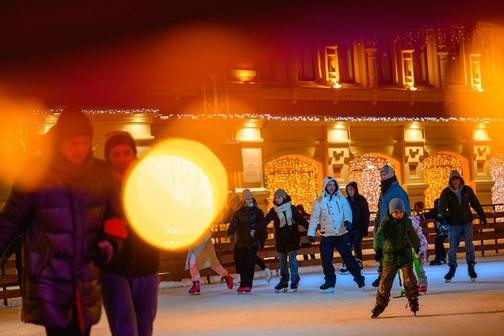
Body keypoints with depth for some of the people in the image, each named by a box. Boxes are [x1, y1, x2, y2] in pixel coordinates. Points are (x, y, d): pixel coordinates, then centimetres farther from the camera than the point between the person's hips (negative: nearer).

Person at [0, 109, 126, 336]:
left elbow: (113, 216, 10)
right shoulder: (36, 172, -7)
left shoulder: (101, 172, 1)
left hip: (87, 278, 3)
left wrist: (109, 244, -7)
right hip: (49, 276, -3)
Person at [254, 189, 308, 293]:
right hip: (280, 238, 2)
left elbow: (301, 219, 3)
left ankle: (294, 281, 3)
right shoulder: (273, 210, 3)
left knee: (292, 258, -4)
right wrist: (255, 229, -18)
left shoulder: (291, 208, 0)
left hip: (292, 237, -2)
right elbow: (265, 221, -6)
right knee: (282, 260, 4)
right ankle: (284, 281, 10)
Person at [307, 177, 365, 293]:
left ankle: (359, 278, 17)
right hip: (327, 236, 0)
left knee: (348, 257, 3)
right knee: (326, 260, 1)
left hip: (342, 234, 0)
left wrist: (347, 220, -23)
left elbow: (347, 211, -1)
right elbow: (314, 218, 0)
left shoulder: (341, 199, 5)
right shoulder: (319, 201, 2)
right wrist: (311, 233, -8)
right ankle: (330, 282, 14)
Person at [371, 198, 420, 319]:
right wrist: (378, 248, -41)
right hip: (390, 256, -1)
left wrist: (417, 247, 36)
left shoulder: (407, 222, 2)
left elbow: (413, 236, 20)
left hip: (405, 255, 1)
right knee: (385, 281, 0)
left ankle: (413, 301, 6)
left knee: (409, 279, -11)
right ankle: (380, 304, 12)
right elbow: (379, 235, -24)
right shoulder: (386, 223, -9)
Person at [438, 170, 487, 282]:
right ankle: (452, 268, 13)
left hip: (467, 222, 1)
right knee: (452, 247, 1)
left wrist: (483, 217, 10)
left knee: (469, 245, -5)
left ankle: (471, 267, 4)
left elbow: (476, 204, 8)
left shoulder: (467, 190, 0)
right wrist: (445, 215, -37)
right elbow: (442, 207, -17)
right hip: (454, 224, -1)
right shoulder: (446, 192, -6)